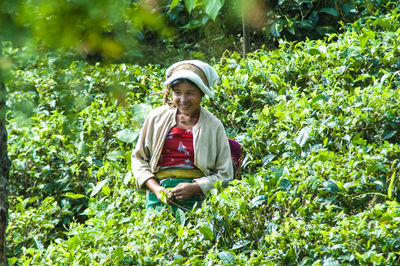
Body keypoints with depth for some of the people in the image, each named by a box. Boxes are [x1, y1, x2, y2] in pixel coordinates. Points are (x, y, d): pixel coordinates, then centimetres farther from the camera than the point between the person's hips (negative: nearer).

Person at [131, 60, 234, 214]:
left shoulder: (213, 126, 7)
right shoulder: (157, 117, 10)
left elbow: (224, 174, 8)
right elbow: (139, 158, 16)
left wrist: (195, 187, -8)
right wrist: (155, 187, -1)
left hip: (198, 198, -1)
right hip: (160, 195, 1)